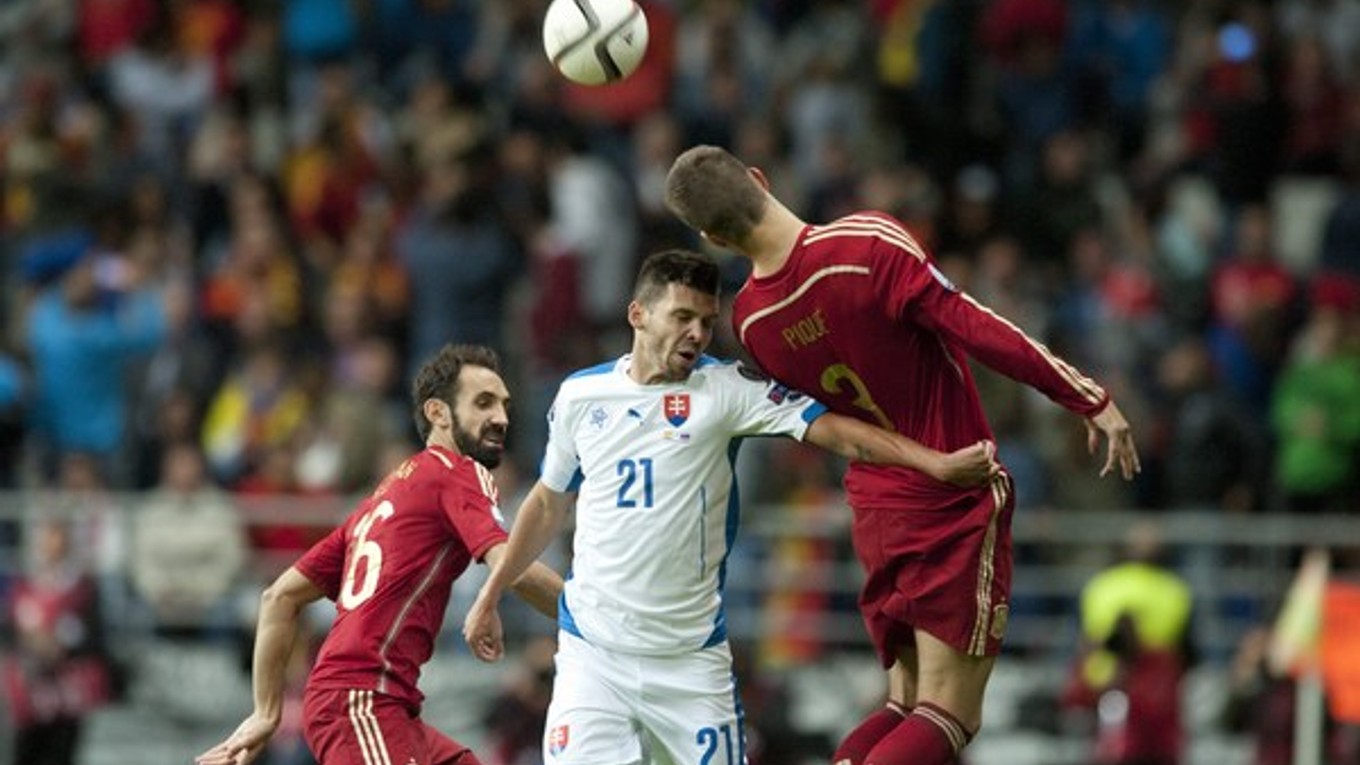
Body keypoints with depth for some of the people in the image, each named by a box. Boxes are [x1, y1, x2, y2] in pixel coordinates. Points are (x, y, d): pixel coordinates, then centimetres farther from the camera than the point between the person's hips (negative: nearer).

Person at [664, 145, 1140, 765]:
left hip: (875, 507, 5)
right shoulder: (870, 243, -19)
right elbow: (978, 330, -19)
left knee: (906, 702, 17)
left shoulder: (749, 319, -2)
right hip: (957, 503, -5)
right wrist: (1090, 400, -13)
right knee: (947, 715, -4)